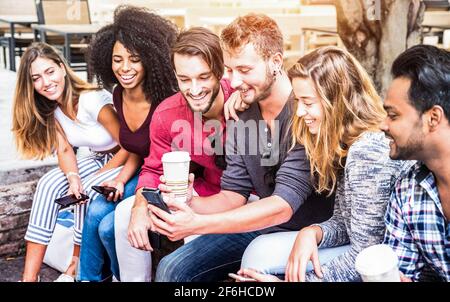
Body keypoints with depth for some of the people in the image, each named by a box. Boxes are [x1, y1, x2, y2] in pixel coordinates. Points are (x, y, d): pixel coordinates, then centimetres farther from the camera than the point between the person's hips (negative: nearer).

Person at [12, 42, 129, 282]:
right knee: (48, 185, -13)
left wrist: (97, 179, -23)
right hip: (98, 160, 7)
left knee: (88, 191, -30)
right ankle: (30, 276, -12)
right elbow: (64, 150, -3)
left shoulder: (93, 101, -28)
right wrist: (73, 177, -23)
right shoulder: (51, 107, -5)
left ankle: (77, 267, -9)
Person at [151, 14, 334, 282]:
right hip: (263, 226, 6)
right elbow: (234, 196, 3)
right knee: (171, 269, -4)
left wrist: (198, 224, -32)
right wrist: (191, 205, -18)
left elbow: (283, 206, -26)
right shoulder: (241, 119, 2)